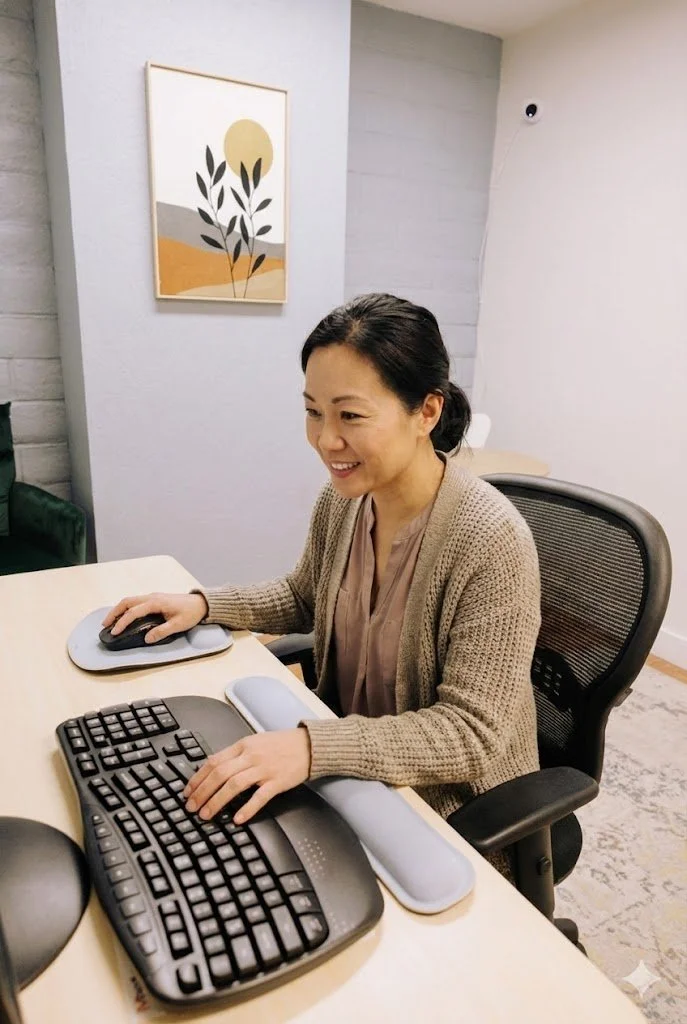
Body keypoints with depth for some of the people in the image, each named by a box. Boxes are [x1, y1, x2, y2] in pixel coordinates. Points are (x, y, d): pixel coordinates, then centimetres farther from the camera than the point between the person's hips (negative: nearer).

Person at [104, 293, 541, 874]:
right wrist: (204, 604, -4)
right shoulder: (342, 498, -8)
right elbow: (305, 597, 11)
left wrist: (313, 748, -37)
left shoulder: (492, 542, -28)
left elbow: (472, 733, -25)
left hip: (453, 811, -5)